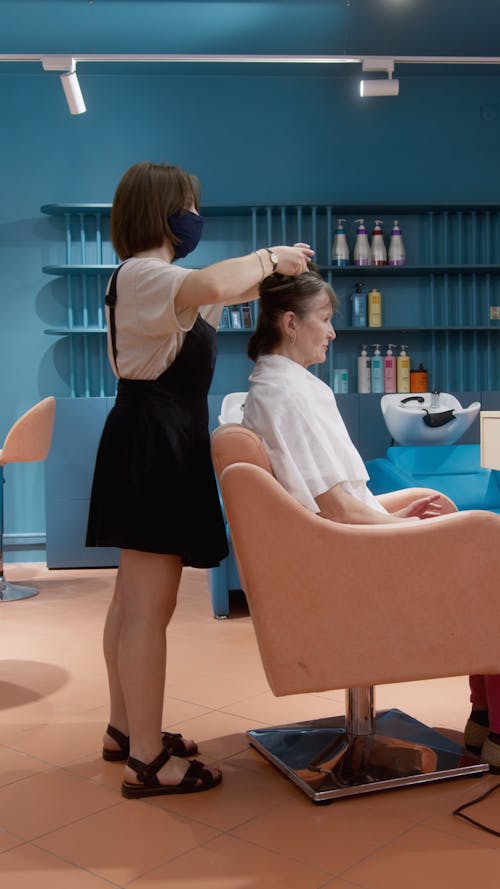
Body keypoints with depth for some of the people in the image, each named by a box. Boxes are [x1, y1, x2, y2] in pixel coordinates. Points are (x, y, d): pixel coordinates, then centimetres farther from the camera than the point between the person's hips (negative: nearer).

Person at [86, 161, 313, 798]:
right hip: (153, 445, -11)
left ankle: (125, 729, 28)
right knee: (151, 606, -7)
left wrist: (272, 269, 14)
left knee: (133, 598, 15)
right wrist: (269, 257, -18)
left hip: (155, 445, 11)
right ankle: (147, 761, 2)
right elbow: (212, 286, -36)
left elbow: (218, 295, 29)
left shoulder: (154, 280, 20)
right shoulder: (142, 274, -14)